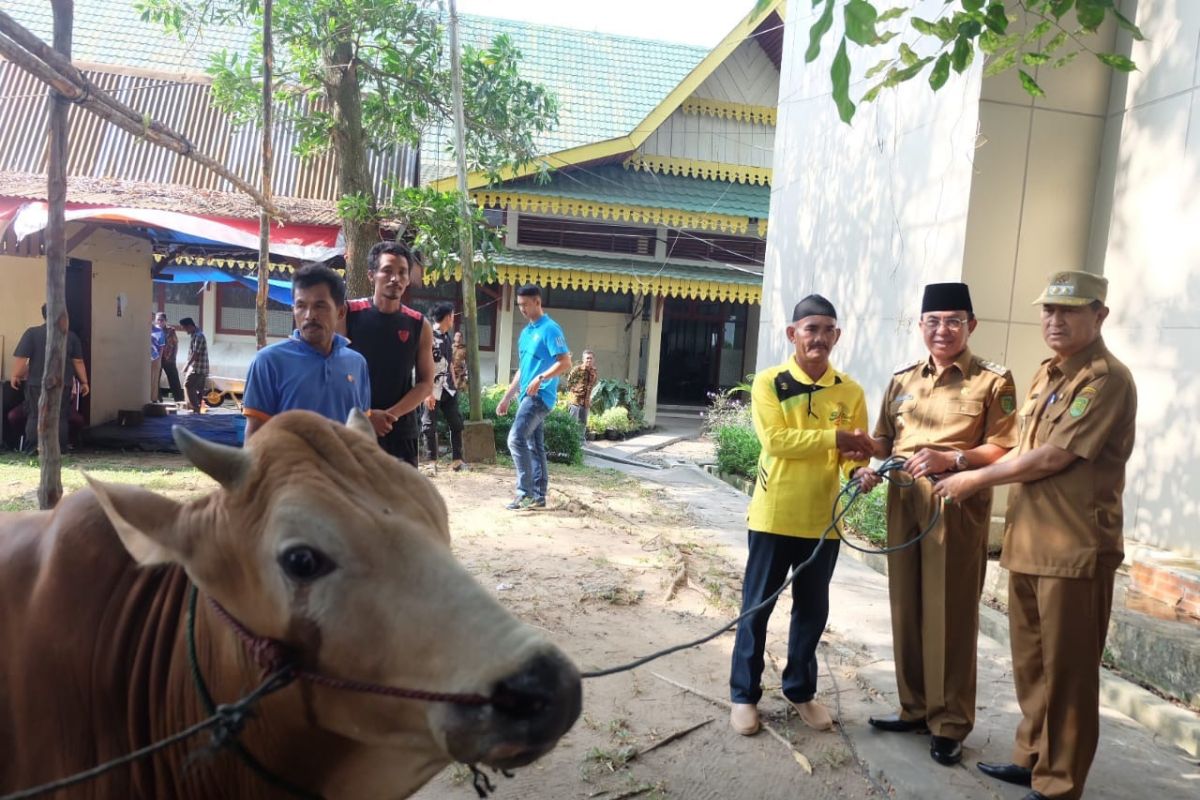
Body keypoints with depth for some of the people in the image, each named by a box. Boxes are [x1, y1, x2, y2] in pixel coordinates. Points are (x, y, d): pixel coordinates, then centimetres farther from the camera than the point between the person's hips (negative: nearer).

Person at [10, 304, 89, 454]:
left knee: (34, 417, 8)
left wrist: (15, 376, 6)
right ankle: (60, 450, 6)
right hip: (62, 384, 1)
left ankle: (31, 451, 8)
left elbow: (20, 358, -7)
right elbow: (78, 362, 3)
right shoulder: (71, 336, 2)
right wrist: (84, 382, 8)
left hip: (37, 384, -1)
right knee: (61, 418, 6)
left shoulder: (31, 333, -3)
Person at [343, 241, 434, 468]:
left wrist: (391, 414, -11)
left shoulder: (419, 326, 4)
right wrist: (364, 415, -14)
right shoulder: (348, 315, -2)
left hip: (401, 430, 2)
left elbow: (426, 384, 4)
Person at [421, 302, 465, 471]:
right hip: (432, 389, -7)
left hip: (447, 388, 8)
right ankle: (432, 461, 14)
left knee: (456, 423, 7)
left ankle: (457, 459, 15)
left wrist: (454, 385, 17)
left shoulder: (446, 336, 11)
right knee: (429, 426, 4)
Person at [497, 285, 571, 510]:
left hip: (540, 396, -9)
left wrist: (541, 378, -28)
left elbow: (565, 363, -17)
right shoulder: (525, 333, 18)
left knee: (516, 438, -17)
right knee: (534, 446, 9)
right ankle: (539, 496, 14)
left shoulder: (550, 329, -9)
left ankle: (526, 493, -12)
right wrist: (507, 398, 22)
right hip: (528, 396, 9)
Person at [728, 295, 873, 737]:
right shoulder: (769, 382, -6)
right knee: (757, 606, 7)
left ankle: (801, 690, 34)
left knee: (812, 609, 16)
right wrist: (834, 438, -21)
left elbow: (856, 452, 2)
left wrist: (859, 471, -20)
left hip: (822, 519, 3)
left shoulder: (850, 392, 3)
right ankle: (744, 694, 22)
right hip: (773, 516, -3)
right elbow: (775, 440, -18)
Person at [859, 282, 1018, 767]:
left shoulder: (993, 381, -1)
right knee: (906, 608, 11)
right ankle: (915, 708, 26)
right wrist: (870, 468, -6)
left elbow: (1004, 450, -7)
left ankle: (950, 724, 15)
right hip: (903, 503, 5)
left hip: (957, 506, -5)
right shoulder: (902, 380, 14)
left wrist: (951, 459, -22)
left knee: (949, 613, 1)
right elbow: (882, 441, 14)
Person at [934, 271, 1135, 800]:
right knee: (1030, 663, 17)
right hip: (1027, 542, 8)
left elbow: (1052, 458, -18)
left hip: (1075, 549, -8)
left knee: (1066, 672, 4)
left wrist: (976, 479, -8)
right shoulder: (1046, 374, 15)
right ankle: (1033, 756, 32)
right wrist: (961, 464, 10)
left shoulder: (1106, 379, -13)